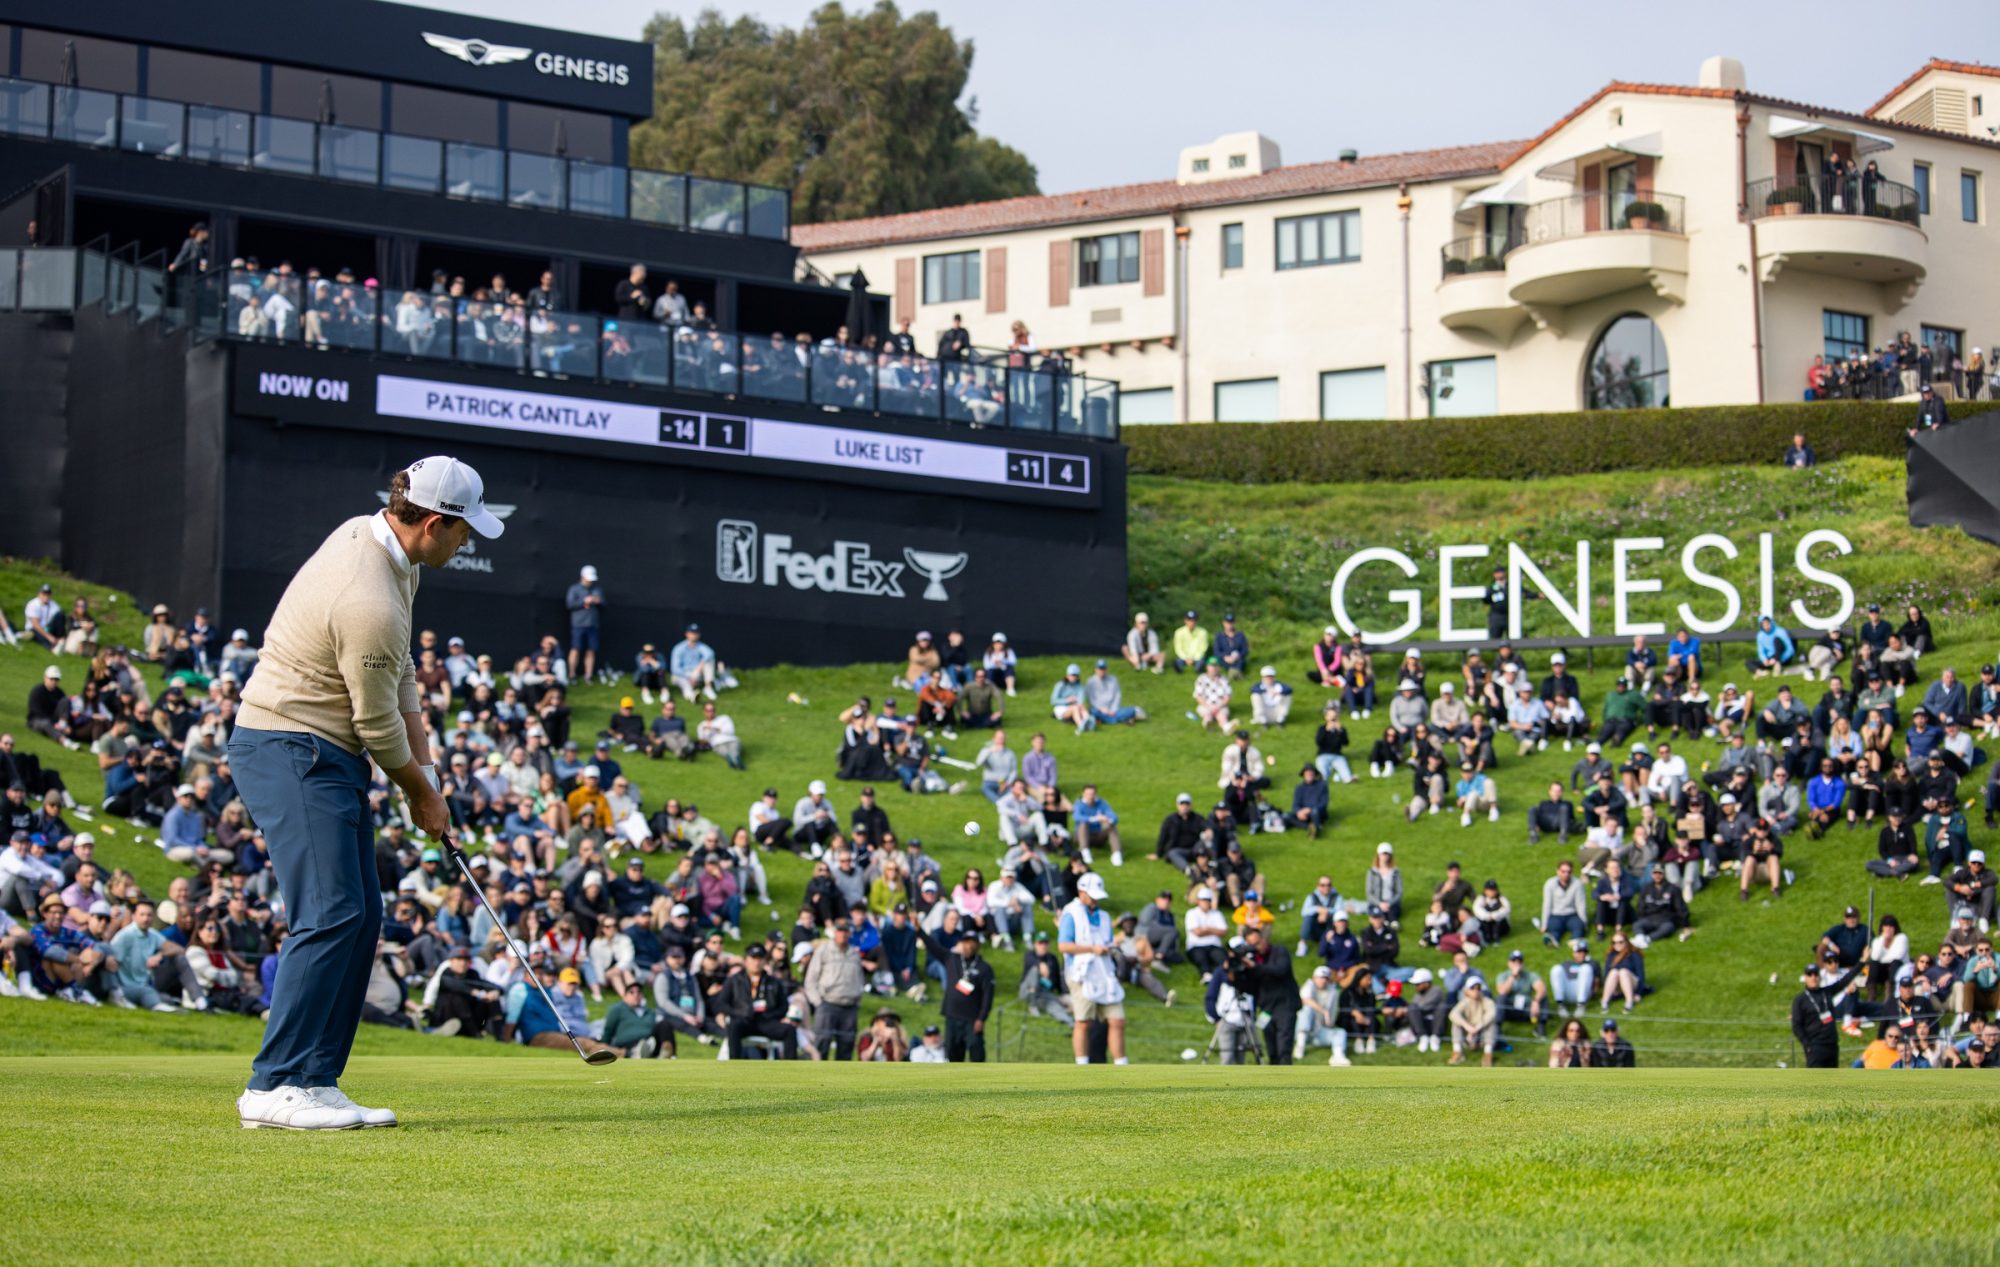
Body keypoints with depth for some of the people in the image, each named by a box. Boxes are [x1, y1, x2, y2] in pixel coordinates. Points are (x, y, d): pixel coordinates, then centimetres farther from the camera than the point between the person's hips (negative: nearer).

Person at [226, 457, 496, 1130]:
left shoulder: (373, 535, 6)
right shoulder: (370, 604, -26)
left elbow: (400, 671, 16)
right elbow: (377, 723, -14)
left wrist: (423, 762, 10)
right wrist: (421, 793, 3)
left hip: (328, 758, 11)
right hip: (293, 752, -11)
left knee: (360, 916, 6)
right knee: (331, 914, -16)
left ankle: (316, 1083, 6)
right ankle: (275, 1087, -16)